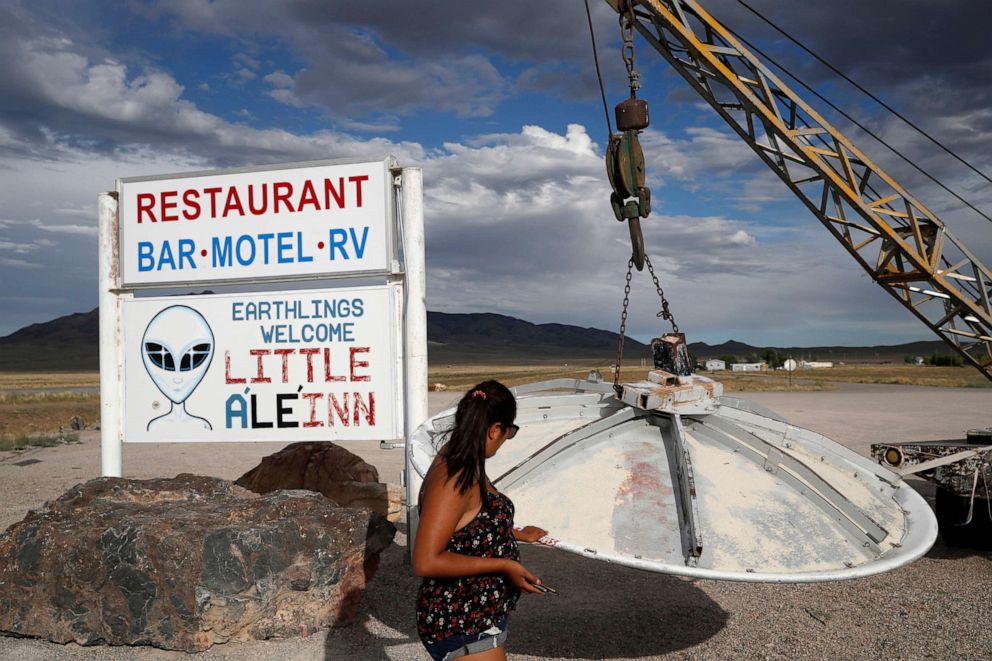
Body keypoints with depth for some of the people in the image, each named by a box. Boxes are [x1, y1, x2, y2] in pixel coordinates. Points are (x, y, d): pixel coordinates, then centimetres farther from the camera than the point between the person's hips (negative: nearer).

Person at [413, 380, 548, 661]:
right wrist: (504, 565, -24)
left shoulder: (465, 466, 1)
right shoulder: (453, 480, -27)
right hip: (461, 629, -10)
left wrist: (518, 535, 28)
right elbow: (426, 562, -29)